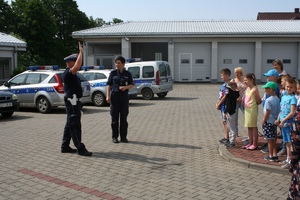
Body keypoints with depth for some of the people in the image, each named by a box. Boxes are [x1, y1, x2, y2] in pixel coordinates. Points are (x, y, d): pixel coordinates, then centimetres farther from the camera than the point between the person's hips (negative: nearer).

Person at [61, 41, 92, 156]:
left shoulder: (71, 73, 15)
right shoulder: (67, 73, -16)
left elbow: (78, 66, 28)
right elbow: (77, 66, -33)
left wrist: (80, 52, 20)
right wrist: (80, 52, -25)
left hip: (74, 101, 11)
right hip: (72, 101, -11)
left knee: (70, 124, 15)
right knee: (75, 125, -8)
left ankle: (65, 146, 23)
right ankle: (80, 149, -6)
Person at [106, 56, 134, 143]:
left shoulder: (128, 74, 3)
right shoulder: (113, 73, 2)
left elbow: (131, 85, 8)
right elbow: (109, 85, 3)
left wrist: (126, 87, -13)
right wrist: (108, 96, -6)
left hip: (124, 96, 1)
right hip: (114, 96, -1)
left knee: (124, 117, 4)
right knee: (115, 117, 2)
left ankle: (123, 137, 13)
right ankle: (115, 137, 11)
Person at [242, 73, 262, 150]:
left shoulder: (254, 89, -14)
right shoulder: (247, 89, 11)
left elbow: (258, 101, -14)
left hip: (253, 109, -9)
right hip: (247, 109, 9)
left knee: (253, 126, -1)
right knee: (249, 127, 13)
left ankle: (255, 144, 6)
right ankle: (250, 143, 22)